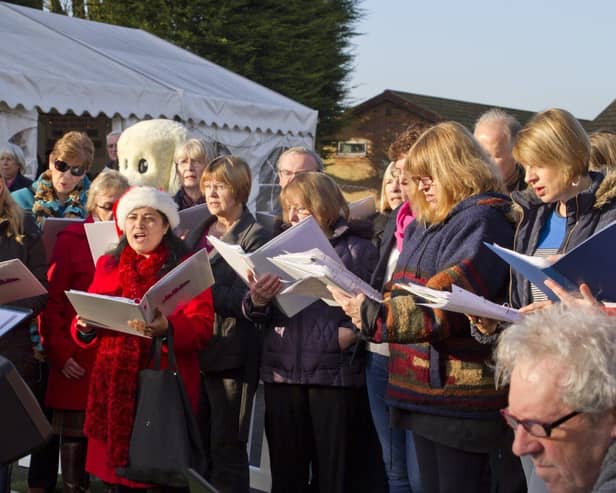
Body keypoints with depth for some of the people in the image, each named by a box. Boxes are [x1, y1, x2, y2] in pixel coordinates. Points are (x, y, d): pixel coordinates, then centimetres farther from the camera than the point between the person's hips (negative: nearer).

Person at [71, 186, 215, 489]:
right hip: (114, 384, 4)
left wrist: (168, 328, -27)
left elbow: (203, 326, -8)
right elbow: (84, 329, 16)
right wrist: (85, 327, -7)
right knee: (116, 468, 5)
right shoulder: (108, 265, 14)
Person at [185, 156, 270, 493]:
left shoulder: (254, 237, -3)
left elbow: (250, 298, -14)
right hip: (197, 351, 6)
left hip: (232, 354, -6)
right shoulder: (199, 232, 16)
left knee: (226, 447, -1)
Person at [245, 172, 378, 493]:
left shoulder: (358, 247, 3)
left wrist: (352, 331, -19)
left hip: (334, 370, -3)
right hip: (282, 369, 4)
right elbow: (261, 314, 12)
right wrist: (258, 300, -9)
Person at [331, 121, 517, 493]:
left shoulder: (482, 221, -11)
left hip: (461, 391, -9)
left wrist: (374, 315, -27)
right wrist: (364, 304, 2)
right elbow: (405, 293, 20)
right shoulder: (428, 224, 18)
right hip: (424, 388, 9)